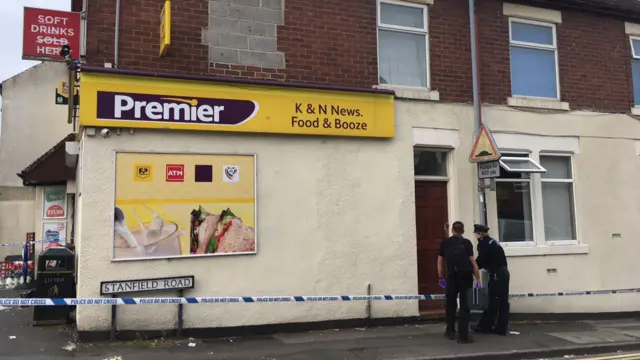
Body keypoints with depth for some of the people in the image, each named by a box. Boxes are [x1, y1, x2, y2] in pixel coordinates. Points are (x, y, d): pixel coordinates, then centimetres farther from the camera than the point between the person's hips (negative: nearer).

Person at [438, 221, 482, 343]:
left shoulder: (445, 243, 8)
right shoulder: (467, 243, 1)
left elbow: (440, 262, 11)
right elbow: (473, 262, -3)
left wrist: (441, 277, 21)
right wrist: (478, 280, 0)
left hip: (451, 277, 2)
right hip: (465, 277, -2)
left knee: (451, 305, 19)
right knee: (464, 306, 3)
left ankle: (450, 332, 29)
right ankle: (463, 336, 1)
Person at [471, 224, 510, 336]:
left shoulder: (483, 243, -9)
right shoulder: (492, 241, 17)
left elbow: (481, 260, -10)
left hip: (496, 274, -8)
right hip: (503, 273, 8)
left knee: (492, 301, -2)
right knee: (503, 301, 7)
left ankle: (485, 326, 5)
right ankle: (501, 328, 11)